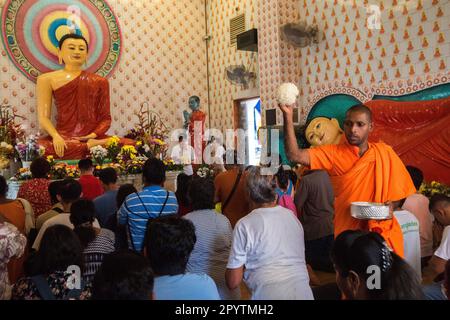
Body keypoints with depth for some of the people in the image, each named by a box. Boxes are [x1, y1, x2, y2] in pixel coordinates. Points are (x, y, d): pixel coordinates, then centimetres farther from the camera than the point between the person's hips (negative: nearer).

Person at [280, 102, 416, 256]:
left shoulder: (385, 153, -1)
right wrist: (288, 116, -25)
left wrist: (389, 207, -12)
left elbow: (399, 189, 8)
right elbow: (294, 155, -17)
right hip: (343, 236, -1)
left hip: (380, 232, 1)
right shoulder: (333, 154, -5)